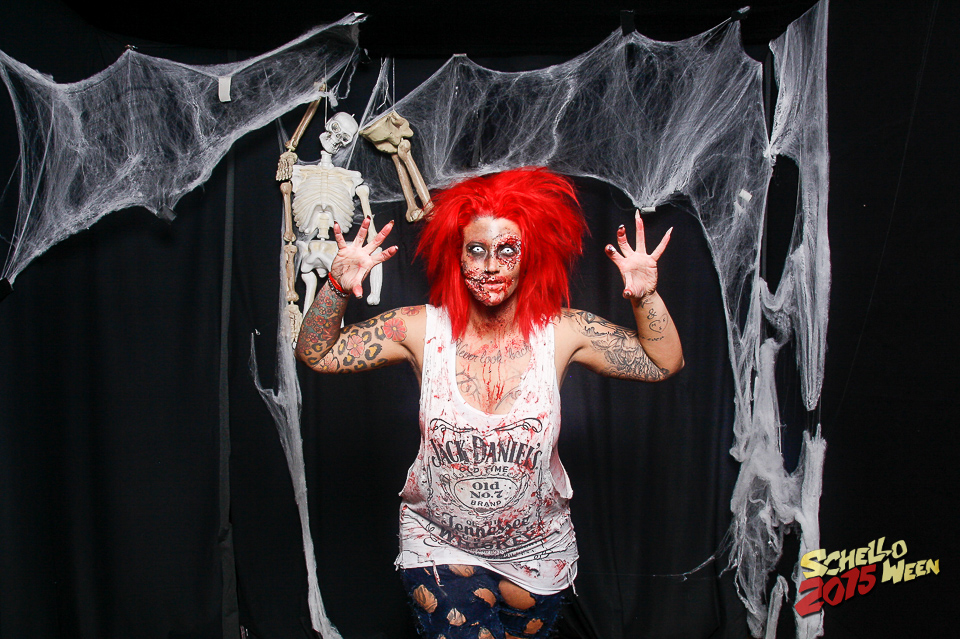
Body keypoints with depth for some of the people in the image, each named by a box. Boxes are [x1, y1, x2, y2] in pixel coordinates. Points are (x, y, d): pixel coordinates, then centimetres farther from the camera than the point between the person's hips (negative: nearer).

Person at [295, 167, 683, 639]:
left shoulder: (562, 332, -13)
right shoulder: (421, 329, -14)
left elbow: (665, 363, -6)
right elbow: (315, 354, -9)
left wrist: (646, 297, -22)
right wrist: (337, 286, -25)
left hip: (536, 548, 2)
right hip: (438, 543, -1)